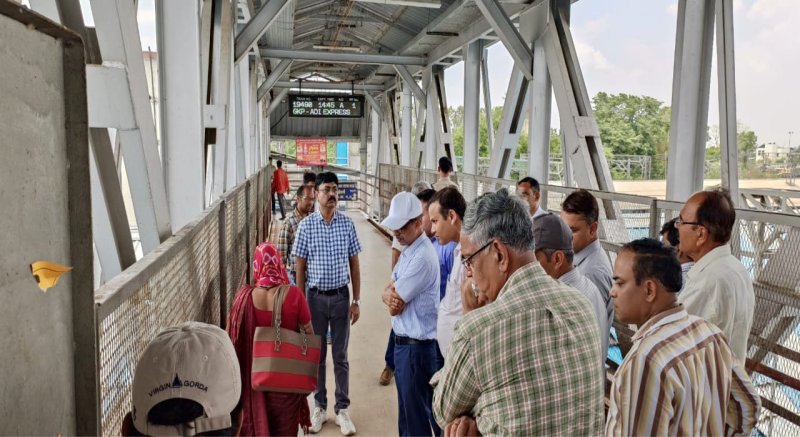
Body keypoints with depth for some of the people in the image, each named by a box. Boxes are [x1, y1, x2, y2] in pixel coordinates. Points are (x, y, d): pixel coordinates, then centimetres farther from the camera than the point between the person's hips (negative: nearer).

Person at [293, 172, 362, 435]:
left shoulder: (347, 224, -2)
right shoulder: (306, 226, -5)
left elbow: (354, 265, 3)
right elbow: (300, 268, -1)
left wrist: (356, 301, 0)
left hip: (341, 297, 1)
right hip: (315, 297, 0)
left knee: (340, 356, 10)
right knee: (316, 355, 12)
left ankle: (342, 409, 22)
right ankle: (320, 406, 28)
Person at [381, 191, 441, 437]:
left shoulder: (422, 256, -23)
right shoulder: (408, 250, 8)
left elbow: (396, 305, -19)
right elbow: (389, 292, 9)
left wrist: (392, 294, 2)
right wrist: (390, 295, -14)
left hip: (416, 347, -9)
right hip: (404, 342, 9)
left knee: (416, 416, 7)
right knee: (407, 410, 23)